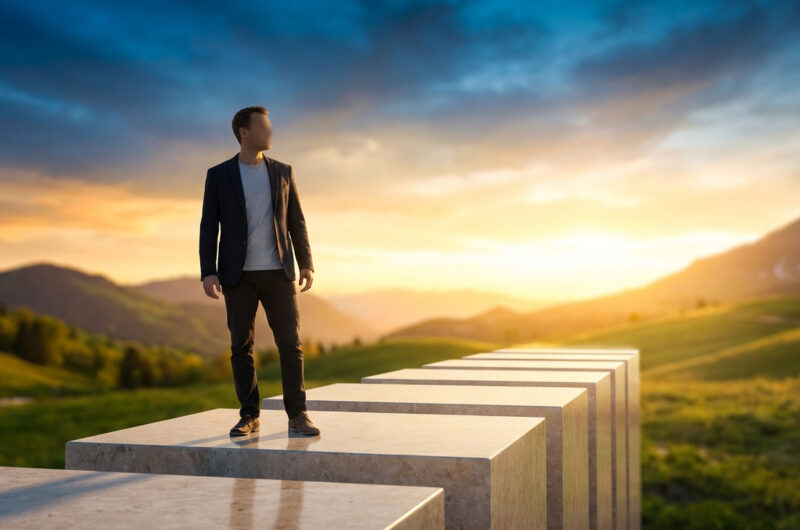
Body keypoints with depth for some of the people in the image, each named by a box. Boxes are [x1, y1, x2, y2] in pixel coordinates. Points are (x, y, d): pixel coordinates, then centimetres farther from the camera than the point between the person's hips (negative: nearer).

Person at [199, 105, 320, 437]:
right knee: (241, 346, 1)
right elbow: (209, 227, -1)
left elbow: (296, 221, 9)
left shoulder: (282, 171, 8)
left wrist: (307, 264, 0)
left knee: (290, 343, -4)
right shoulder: (218, 175, 2)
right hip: (239, 275, -1)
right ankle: (249, 416, 11)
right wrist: (208, 272, -11)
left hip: (278, 273, 1)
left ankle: (297, 416, 3)